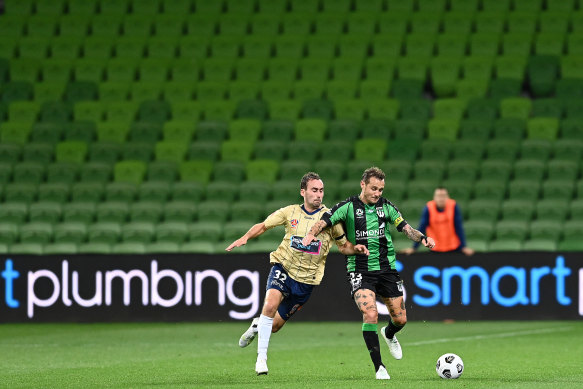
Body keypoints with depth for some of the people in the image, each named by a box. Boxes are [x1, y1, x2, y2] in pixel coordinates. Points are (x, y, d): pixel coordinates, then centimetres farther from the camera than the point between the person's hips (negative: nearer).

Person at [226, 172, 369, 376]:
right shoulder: (290, 212, -1)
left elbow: (344, 245, 7)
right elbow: (263, 226, 9)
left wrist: (356, 249, -15)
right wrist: (245, 237, -8)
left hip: (306, 279, 1)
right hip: (283, 268, -1)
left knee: (275, 325, 5)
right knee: (271, 304, -29)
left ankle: (258, 325, 43)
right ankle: (261, 356, -18)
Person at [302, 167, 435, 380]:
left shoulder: (386, 206, 4)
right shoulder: (348, 207, -7)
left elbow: (404, 227, 8)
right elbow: (324, 222, -13)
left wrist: (422, 238, -9)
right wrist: (312, 234, -33)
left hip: (386, 268, 4)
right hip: (360, 271, -4)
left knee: (400, 318, 6)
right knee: (370, 314, -23)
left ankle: (389, 334, 46)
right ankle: (379, 367, -12)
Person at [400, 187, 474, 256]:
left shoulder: (453, 206, -12)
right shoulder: (428, 208, -12)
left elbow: (459, 227, -11)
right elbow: (421, 229, -10)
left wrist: (464, 247, -14)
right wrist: (414, 248, -12)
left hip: (453, 247, 0)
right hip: (435, 249, 0)